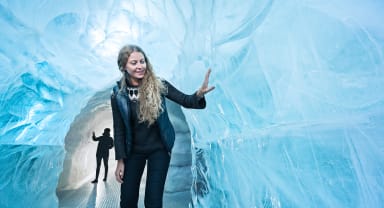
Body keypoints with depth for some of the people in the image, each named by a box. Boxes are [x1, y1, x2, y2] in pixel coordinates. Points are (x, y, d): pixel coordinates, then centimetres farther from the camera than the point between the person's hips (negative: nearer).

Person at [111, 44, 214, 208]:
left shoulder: (158, 85, -12)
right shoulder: (118, 93, -9)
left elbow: (185, 100, -18)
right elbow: (118, 129, -4)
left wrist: (199, 94, -41)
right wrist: (120, 160, -4)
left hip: (158, 149, -1)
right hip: (134, 151, 2)